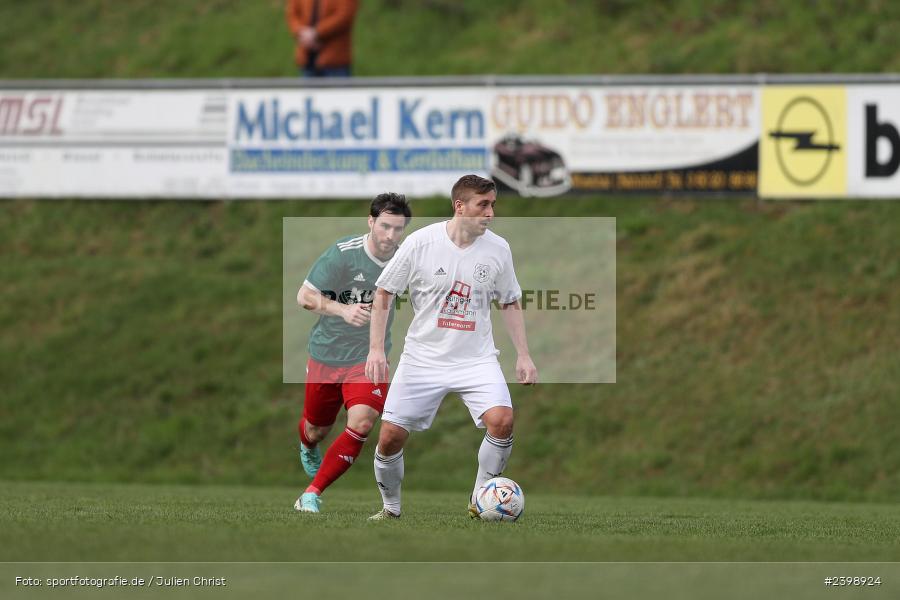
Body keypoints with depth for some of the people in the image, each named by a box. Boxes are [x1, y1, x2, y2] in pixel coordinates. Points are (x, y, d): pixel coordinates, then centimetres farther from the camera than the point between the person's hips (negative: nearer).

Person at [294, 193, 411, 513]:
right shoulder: (343, 253, -20)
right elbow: (304, 296, -20)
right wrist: (343, 310, -36)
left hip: (370, 356, 1)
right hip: (327, 352, -1)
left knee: (361, 423, -23)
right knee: (316, 431, 16)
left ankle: (312, 495, -13)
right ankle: (308, 448, 57)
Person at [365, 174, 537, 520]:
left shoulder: (498, 249, -2)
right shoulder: (420, 242, -9)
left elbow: (509, 303, 12)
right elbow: (384, 293, 0)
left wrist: (523, 356, 7)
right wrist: (376, 349, -7)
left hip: (477, 359, 1)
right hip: (423, 358, -1)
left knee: (502, 420, -23)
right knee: (390, 436, -5)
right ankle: (390, 508, 22)